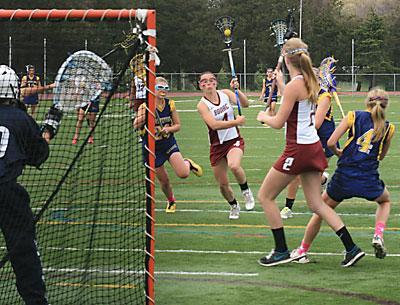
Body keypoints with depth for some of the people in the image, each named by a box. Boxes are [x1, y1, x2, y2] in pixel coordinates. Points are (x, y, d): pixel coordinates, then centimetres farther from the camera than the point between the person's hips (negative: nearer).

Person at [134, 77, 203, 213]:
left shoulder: (170, 104, -5)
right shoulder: (145, 107, -15)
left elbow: (178, 125, 4)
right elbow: (136, 125, -27)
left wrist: (168, 129, -18)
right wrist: (141, 118, -49)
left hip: (168, 142, 2)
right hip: (152, 147, -2)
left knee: (183, 174, -16)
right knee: (164, 181, 6)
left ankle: (188, 163, 21)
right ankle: (171, 201, 37)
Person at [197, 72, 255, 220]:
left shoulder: (225, 93, -2)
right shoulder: (202, 105, -12)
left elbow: (245, 104, -12)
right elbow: (214, 124, -25)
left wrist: (237, 90, -26)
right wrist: (237, 122, -28)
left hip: (234, 140, 0)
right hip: (217, 145, 0)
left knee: (234, 166, -33)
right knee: (223, 185, 6)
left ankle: (246, 191, -4)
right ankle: (234, 206, 37)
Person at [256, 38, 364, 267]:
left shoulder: (294, 86, -17)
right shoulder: (311, 81, 8)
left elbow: (279, 122, -15)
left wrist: (264, 117, 5)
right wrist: (281, 84, 31)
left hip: (298, 149, -9)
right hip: (314, 147, 9)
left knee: (265, 197, 6)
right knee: (316, 204, 12)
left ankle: (281, 251, 7)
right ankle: (351, 248, 2)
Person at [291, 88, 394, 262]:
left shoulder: (354, 117, 1)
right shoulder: (388, 128, 6)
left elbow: (331, 142, -4)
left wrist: (338, 153, 16)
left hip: (344, 177, -1)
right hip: (369, 181, 1)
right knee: (385, 201, 33)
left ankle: (302, 250, 25)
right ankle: (378, 236, 9)